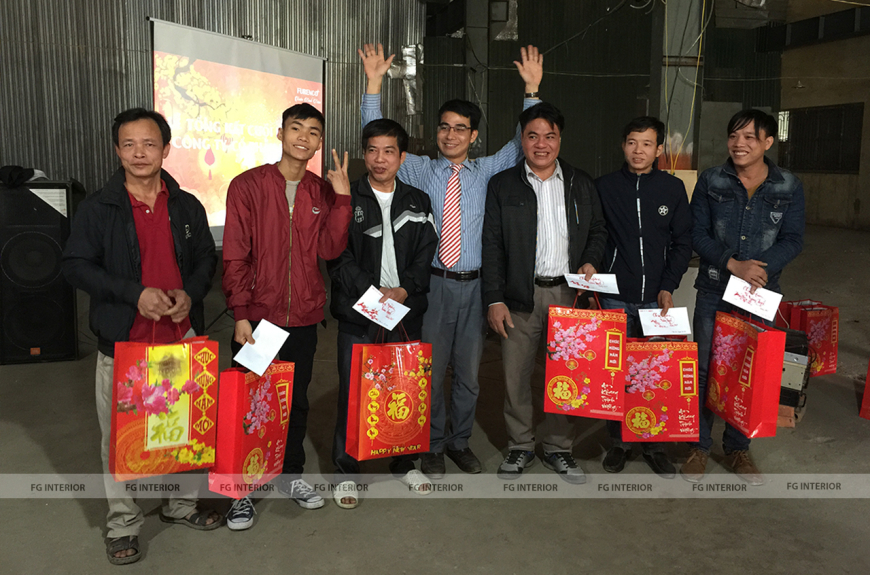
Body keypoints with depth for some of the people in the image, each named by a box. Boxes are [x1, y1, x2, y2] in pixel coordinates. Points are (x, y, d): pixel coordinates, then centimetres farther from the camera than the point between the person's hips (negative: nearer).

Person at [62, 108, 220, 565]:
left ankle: (182, 503, 35)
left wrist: (190, 293, -8)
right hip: (123, 340, -2)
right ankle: (123, 524, 23)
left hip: (181, 336, 3)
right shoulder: (97, 208, -3)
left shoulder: (187, 206, 6)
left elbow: (206, 258, 12)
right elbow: (76, 266, -6)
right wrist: (135, 294, -18)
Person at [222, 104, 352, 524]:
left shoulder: (323, 192, 7)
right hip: (257, 316, -3)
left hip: (303, 318, 4)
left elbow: (329, 250, -6)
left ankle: (291, 474, 33)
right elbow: (234, 256, -6)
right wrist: (240, 313, -13)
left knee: (297, 400, 15)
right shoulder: (247, 185, -3)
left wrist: (341, 197, -12)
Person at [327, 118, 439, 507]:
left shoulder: (418, 203, 11)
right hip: (357, 315, -2)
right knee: (352, 393, 2)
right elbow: (338, 257, -5)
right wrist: (373, 292, -16)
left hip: (406, 312, 3)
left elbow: (426, 256, 6)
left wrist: (404, 290, -10)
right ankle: (346, 472, 18)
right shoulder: (347, 200, 2)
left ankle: (404, 463, 29)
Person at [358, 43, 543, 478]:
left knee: (468, 371, 11)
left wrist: (532, 90, -4)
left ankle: (460, 442, 28)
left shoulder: (487, 172, 9)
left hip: (474, 284, 2)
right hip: (432, 283, -2)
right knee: (430, 368, 5)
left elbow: (523, 142, 5)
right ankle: (433, 446, 21)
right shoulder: (420, 171, 4)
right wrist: (374, 83, -8)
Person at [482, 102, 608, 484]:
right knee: (515, 374, 3)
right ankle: (520, 446, 21)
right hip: (521, 295, -1)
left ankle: (558, 447, 23)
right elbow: (492, 244, 1)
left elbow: (598, 230, 19)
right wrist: (494, 299, -6)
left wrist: (591, 262, -2)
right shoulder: (502, 185, 5)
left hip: (568, 293, 2)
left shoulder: (581, 184, 12)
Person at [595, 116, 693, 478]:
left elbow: (683, 242, 6)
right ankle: (618, 442, 21)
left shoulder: (673, 188, 4)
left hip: (657, 298, 1)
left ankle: (654, 443, 21)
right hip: (615, 298, 0)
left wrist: (668, 287, -4)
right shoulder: (604, 187, 3)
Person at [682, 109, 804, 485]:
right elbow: (697, 234, -5)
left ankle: (738, 448, 27)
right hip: (714, 292, -1)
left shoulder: (789, 187, 0)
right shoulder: (711, 181, -1)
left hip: (760, 294, 1)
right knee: (704, 369, 4)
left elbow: (792, 240, -3)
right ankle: (700, 445, 20)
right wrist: (733, 264, -19)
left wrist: (763, 267, -21)